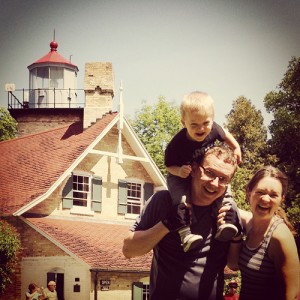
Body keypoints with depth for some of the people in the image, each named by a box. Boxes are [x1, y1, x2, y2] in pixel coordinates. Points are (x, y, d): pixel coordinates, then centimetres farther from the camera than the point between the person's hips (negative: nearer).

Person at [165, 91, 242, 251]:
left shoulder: (213, 129, -23)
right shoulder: (177, 144, -33)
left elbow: (225, 134, 3)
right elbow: (168, 165, -19)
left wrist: (236, 148, 9)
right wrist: (179, 171, -38)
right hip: (180, 177, -4)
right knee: (181, 198, -32)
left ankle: (223, 223, -19)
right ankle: (185, 233, -38)